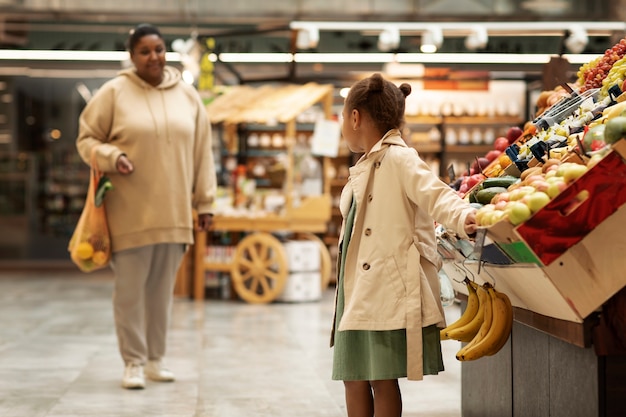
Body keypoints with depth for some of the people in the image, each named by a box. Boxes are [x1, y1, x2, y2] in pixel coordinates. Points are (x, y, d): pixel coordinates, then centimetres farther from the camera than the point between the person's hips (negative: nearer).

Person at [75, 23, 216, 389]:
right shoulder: (114, 93, -1)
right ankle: (133, 362, 12)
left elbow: (202, 152, 10)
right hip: (131, 212, -3)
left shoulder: (187, 95, 8)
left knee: (163, 288, 10)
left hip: (174, 212, 3)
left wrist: (204, 202, 8)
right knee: (130, 288, 1)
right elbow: (87, 139, 3)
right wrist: (111, 157, -17)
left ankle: (157, 358, 21)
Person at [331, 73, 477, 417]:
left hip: (389, 291, -9)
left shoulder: (399, 159, -10)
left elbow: (434, 195, -24)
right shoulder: (364, 168, 19)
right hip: (358, 292, 9)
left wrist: (463, 217, -45)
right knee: (354, 378, 10)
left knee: (382, 379, -6)